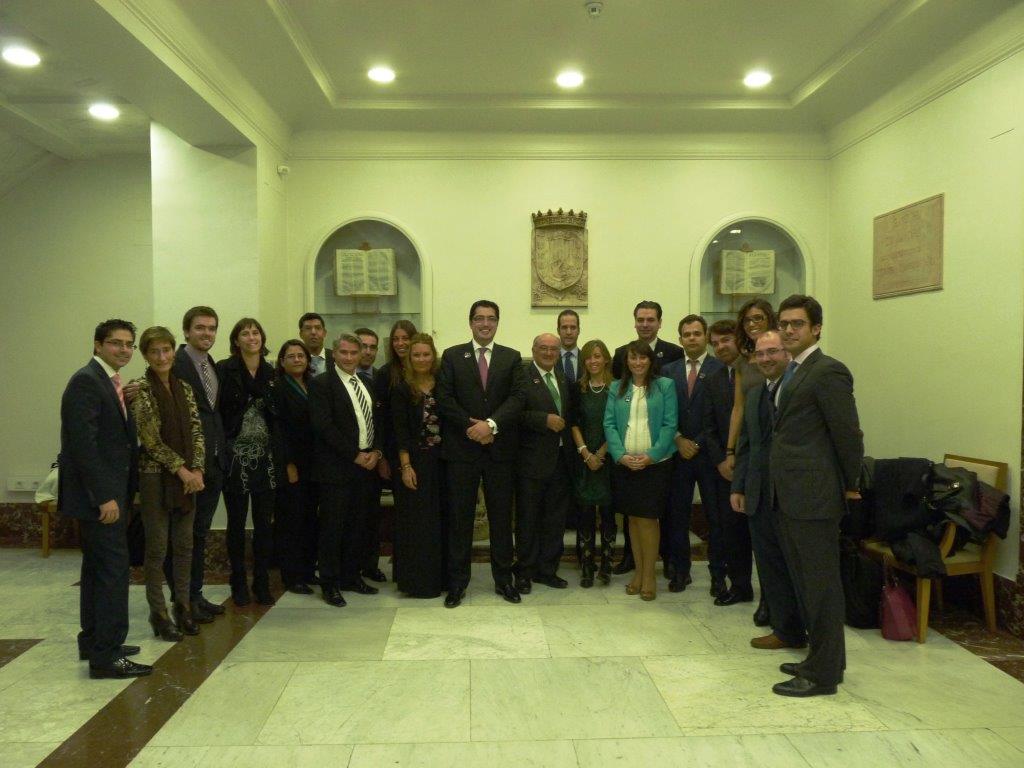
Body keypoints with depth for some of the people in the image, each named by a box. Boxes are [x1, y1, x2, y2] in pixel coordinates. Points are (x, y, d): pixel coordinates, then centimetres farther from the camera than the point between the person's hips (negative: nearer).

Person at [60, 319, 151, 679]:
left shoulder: (110, 382, 15)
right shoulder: (86, 381, -14)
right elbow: (83, 443, -21)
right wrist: (105, 496, -22)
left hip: (110, 493, 10)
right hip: (98, 495, -10)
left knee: (98, 569, 18)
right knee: (113, 570, -7)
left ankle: (93, 642, 30)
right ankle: (106, 656, 1)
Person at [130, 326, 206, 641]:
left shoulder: (184, 387, 9)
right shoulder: (140, 390, -8)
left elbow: (197, 431, 6)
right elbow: (150, 438, -13)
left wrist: (197, 469, -6)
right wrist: (181, 469, -14)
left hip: (188, 476, 5)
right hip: (155, 475, -5)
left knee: (184, 545, 10)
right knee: (157, 547, 3)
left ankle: (182, 606, 22)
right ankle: (158, 613, 14)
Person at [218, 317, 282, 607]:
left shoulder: (271, 373, 8)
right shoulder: (225, 369, -3)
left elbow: (278, 415, 10)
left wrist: (280, 457, 5)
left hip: (265, 456, 3)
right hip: (235, 455, -3)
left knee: (264, 522, 7)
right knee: (237, 522, 7)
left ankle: (262, 583, 19)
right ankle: (239, 583, 20)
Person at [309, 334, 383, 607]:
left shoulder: (366, 384, 14)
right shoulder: (321, 384, -6)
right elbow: (324, 426, -14)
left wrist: (376, 451, -1)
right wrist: (355, 455, -14)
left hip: (366, 464, 6)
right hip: (337, 467, -6)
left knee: (357, 525, 12)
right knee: (333, 526, 0)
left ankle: (351, 576, 24)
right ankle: (330, 583, 12)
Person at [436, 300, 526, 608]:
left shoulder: (512, 357, 7)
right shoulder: (452, 356, 5)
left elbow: (517, 398, -3)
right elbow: (444, 398, -2)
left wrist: (491, 424, -17)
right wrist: (470, 426, -13)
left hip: (500, 448, 1)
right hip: (461, 448, -1)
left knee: (501, 517, 8)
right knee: (460, 517, 5)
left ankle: (503, 579, 20)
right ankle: (457, 581, 15)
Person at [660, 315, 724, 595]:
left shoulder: (721, 369, -2)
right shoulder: (669, 370, 9)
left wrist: (698, 443, -8)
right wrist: (678, 440, -6)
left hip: (709, 453, -3)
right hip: (678, 453, 3)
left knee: (715, 516, 4)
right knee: (677, 515, 7)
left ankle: (718, 574, 15)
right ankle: (680, 570, 18)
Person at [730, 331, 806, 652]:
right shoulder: (753, 395, 15)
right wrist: (737, 487, 13)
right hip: (759, 495, 8)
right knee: (770, 565, 13)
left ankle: (792, 630, 20)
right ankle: (784, 628, 26)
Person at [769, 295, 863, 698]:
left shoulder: (828, 371, -14)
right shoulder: (792, 373, 15)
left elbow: (848, 433, -15)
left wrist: (850, 484, -4)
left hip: (814, 496, -10)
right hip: (790, 497, 10)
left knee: (820, 584, 1)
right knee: (804, 581, 18)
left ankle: (822, 673, 13)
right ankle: (822, 657, 33)